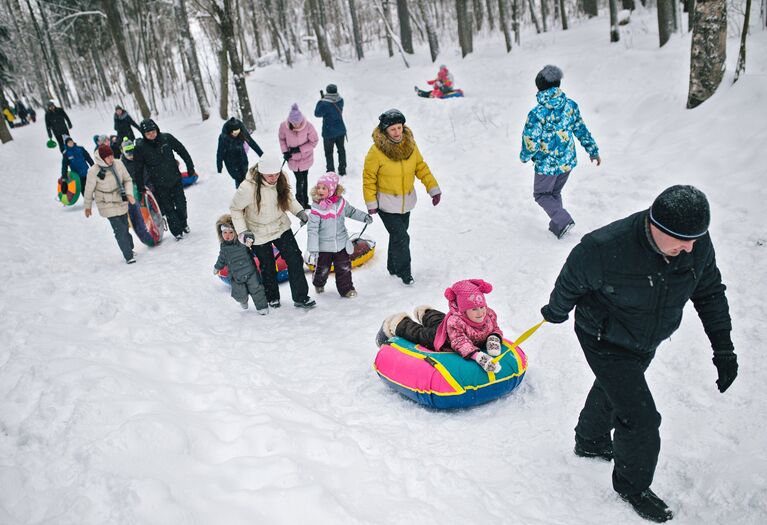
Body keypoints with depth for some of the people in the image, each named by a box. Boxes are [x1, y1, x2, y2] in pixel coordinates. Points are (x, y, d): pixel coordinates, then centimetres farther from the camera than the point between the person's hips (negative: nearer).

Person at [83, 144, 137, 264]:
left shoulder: (118, 164, -9)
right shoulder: (94, 171, -20)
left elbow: (127, 180, 3)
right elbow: (89, 190, -7)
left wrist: (129, 194, -13)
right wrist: (88, 207, 5)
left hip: (122, 202, 4)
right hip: (108, 206, -4)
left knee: (125, 227, 17)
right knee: (120, 230, -8)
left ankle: (130, 249, 36)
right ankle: (129, 256, 1)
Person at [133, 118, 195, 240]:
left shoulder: (167, 138, -9)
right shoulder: (140, 147, -12)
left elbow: (182, 151, 3)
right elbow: (138, 168, -4)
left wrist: (190, 166, 7)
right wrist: (140, 187, 0)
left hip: (175, 179, 2)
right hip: (159, 185, -2)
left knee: (181, 204, 11)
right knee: (168, 209, 4)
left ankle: (183, 223, 36)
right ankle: (177, 231, 18)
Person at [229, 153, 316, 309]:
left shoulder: (281, 178, -16)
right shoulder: (248, 188, -30)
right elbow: (235, 208, -14)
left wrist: (299, 211, -8)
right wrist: (242, 231, -20)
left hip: (281, 227, 4)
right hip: (259, 234, -4)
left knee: (295, 260, 1)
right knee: (268, 267, 12)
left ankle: (300, 298, 14)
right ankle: (272, 298, 38)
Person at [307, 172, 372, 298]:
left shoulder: (340, 202, -7)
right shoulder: (317, 208, -19)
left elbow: (351, 211, 15)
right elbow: (312, 230, -19)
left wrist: (364, 217, 5)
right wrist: (313, 250, -22)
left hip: (341, 243, 3)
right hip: (324, 247, -3)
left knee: (344, 268, 10)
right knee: (322, 269, 12)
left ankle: (346, 288, 28)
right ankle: (318, 283, 43)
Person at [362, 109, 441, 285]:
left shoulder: (410, 144, -6)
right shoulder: (376, 150, -20)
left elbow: (421, 167, 5)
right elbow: (369, 177, -12)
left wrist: (433, 188, 0)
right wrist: (371, 203, -11)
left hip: (406, 200, 5)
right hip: (386, 203, -5)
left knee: (399, 234, 19)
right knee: (401, 237, -7)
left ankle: (393, 267, 37)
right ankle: (404, 272, 11)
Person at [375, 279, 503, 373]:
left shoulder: (489, 314, -29)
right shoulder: (454, 322, -49)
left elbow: (495, 329, -14)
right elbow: (461, 343, -57)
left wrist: (494, 338, -38)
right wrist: (479, 356, -72)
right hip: (438, 334, -8)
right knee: (418, 333, 18)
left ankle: (426, 313, 71)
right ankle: (397, 324, 46)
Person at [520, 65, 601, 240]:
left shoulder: (537, 114, -23)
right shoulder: (570, 105, -6)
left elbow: (531, 142, -18)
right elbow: (581, 130, 4)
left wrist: (524, 156, 3)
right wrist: (593, 151, 16)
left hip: (546, 164, -5)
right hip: (568, 162, 6)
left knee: (541, 194, 16)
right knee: (555, 192, 25)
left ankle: (563, 220, -1)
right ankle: (556, 225, 31)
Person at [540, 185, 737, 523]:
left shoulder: (698, 244, -20)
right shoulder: (604, 248, -37)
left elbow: (710, 293, -3)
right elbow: (570, 283, -17)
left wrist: (724, 349, -4)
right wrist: (555, 312, 2)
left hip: (646, 343, 6)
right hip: (605, 343, -6)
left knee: (612, 390, 29)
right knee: (641, 418, -4)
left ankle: (590, 442, 58)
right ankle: (632, 486, 25)